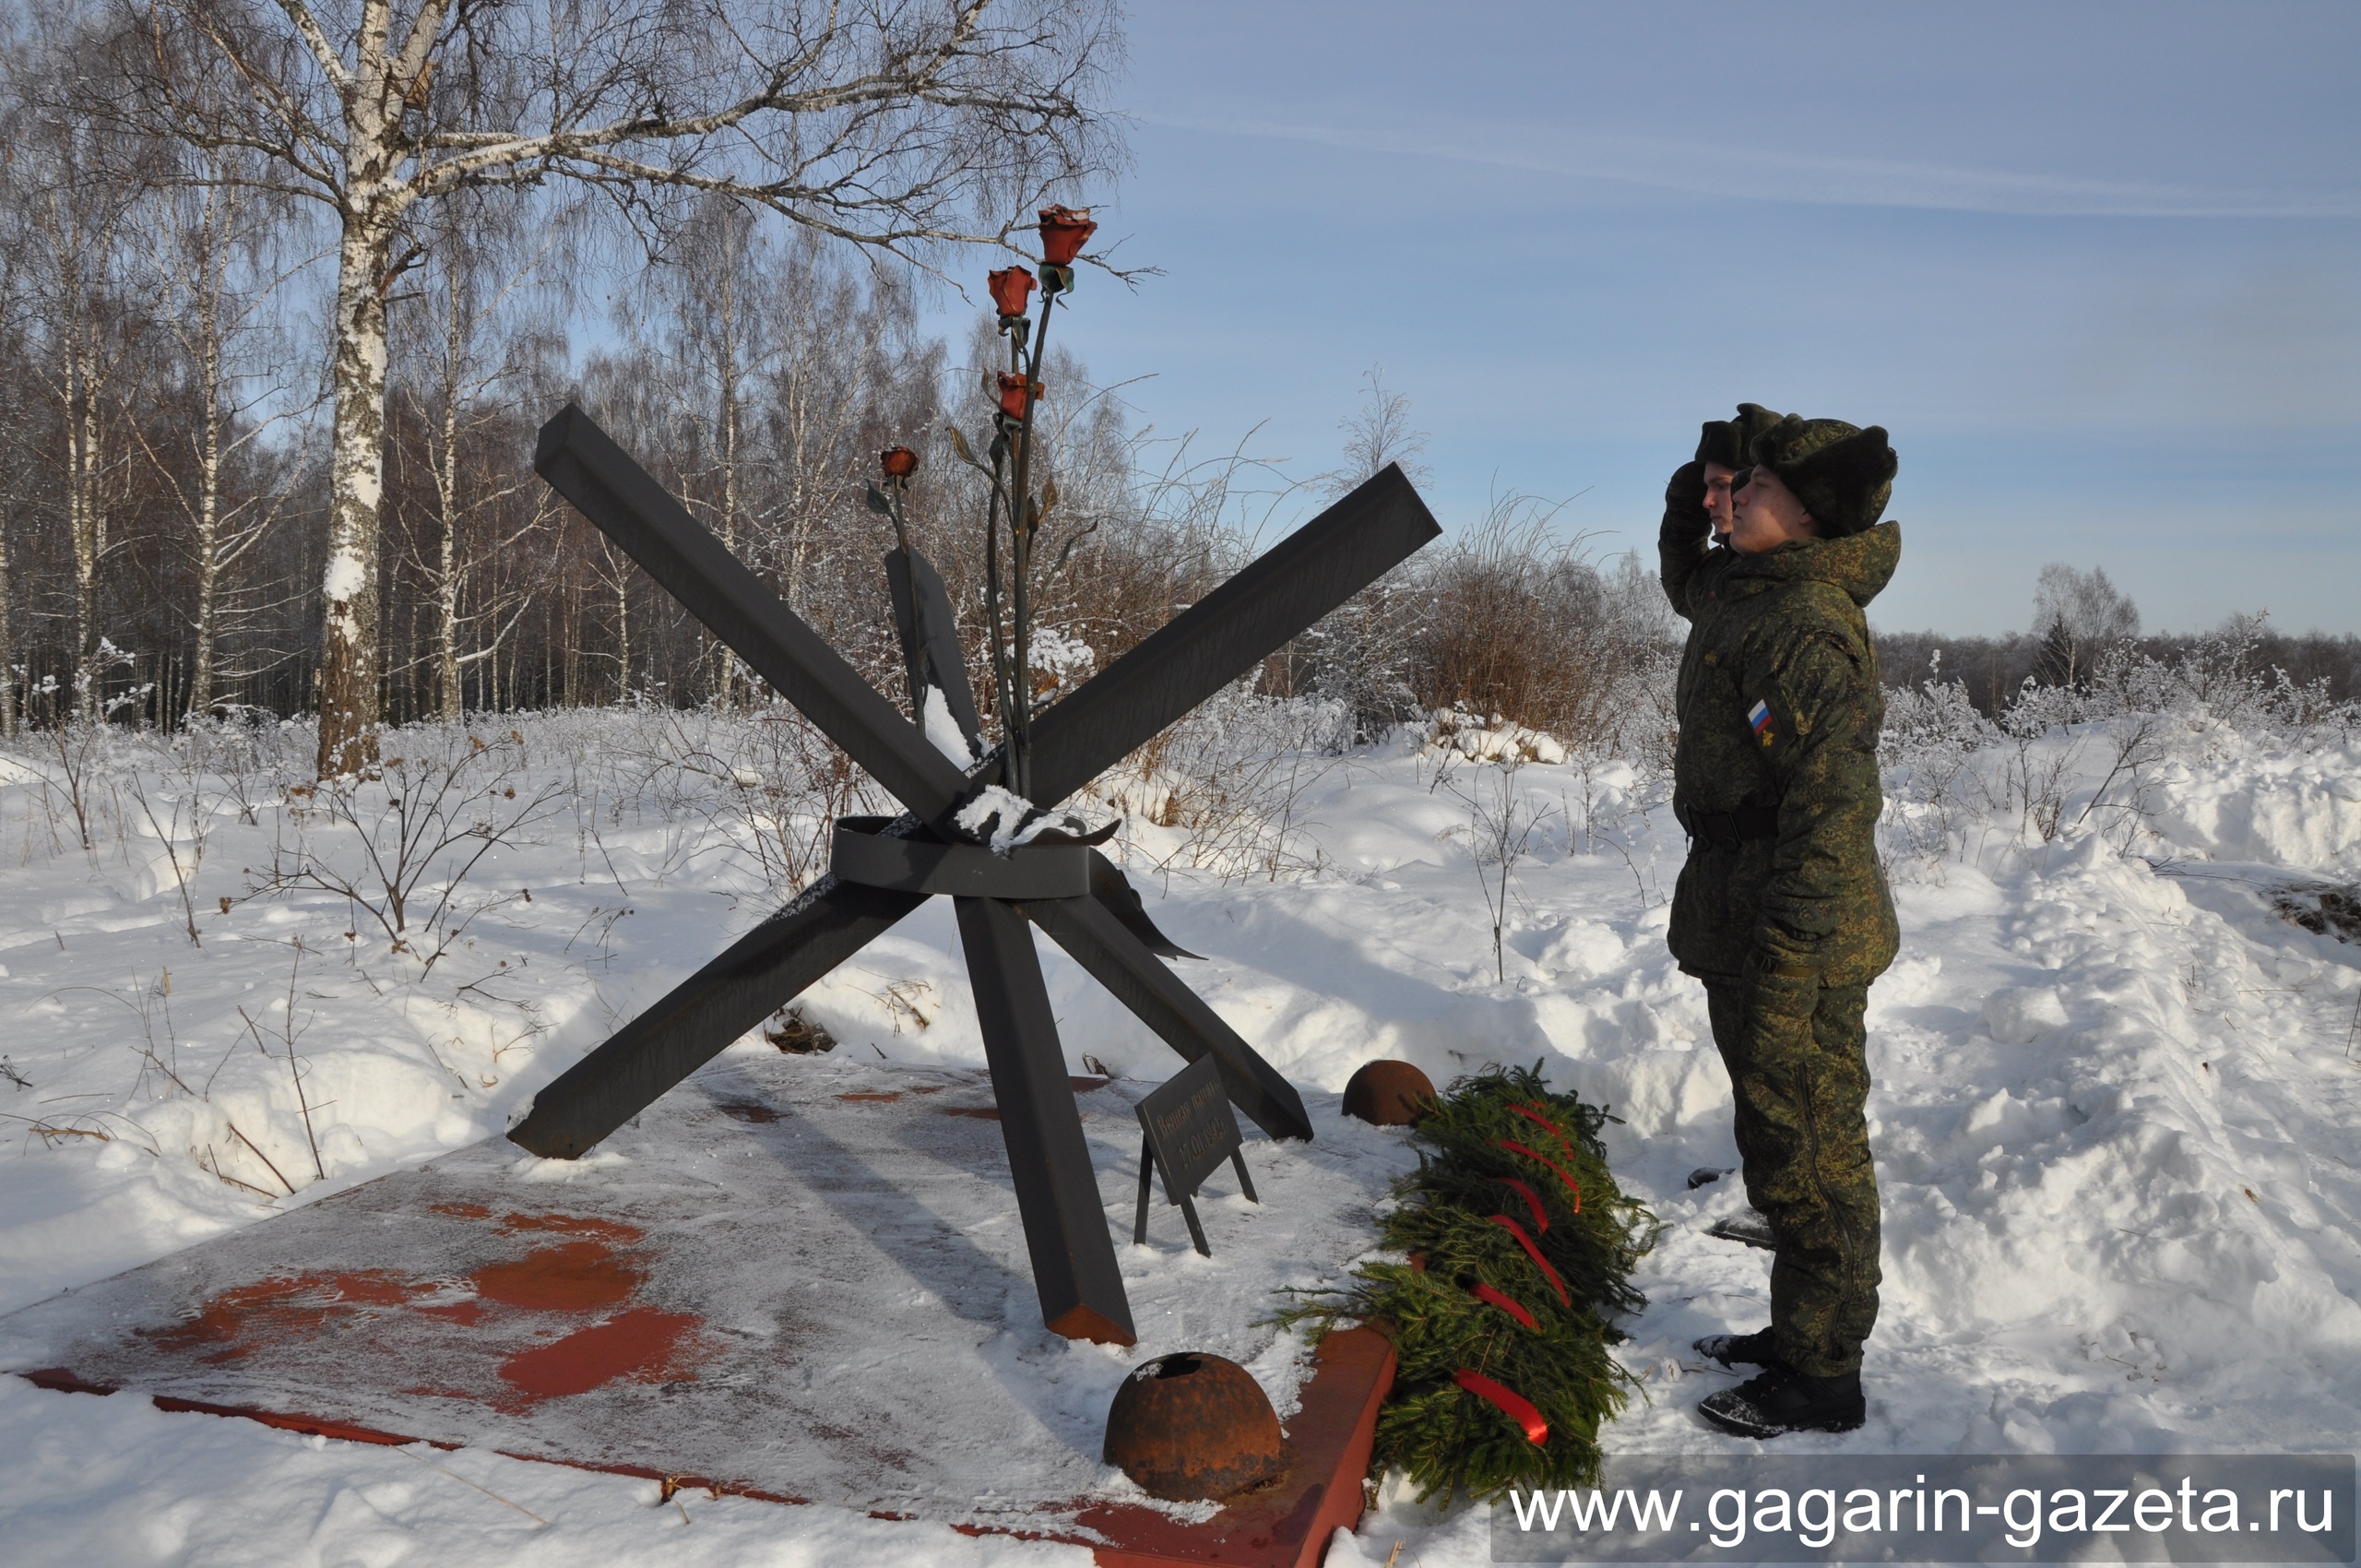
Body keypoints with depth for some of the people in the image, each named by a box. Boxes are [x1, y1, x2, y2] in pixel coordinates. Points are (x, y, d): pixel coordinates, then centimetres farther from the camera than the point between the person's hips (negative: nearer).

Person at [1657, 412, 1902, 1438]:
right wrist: (1687, 505, 14)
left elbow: (1829, 813, -27)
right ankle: (1796, 1332, 37)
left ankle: (1822, 1381, 20)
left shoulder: (1806, 630, -22)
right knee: (1781, 1144, 21)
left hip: (1796, 943, -10)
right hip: (1743, 926, 10)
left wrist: (1782, 979, -27)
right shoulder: (1745, 589, 8)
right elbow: (1687, 591, 34)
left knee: (1804, 1153, 4)